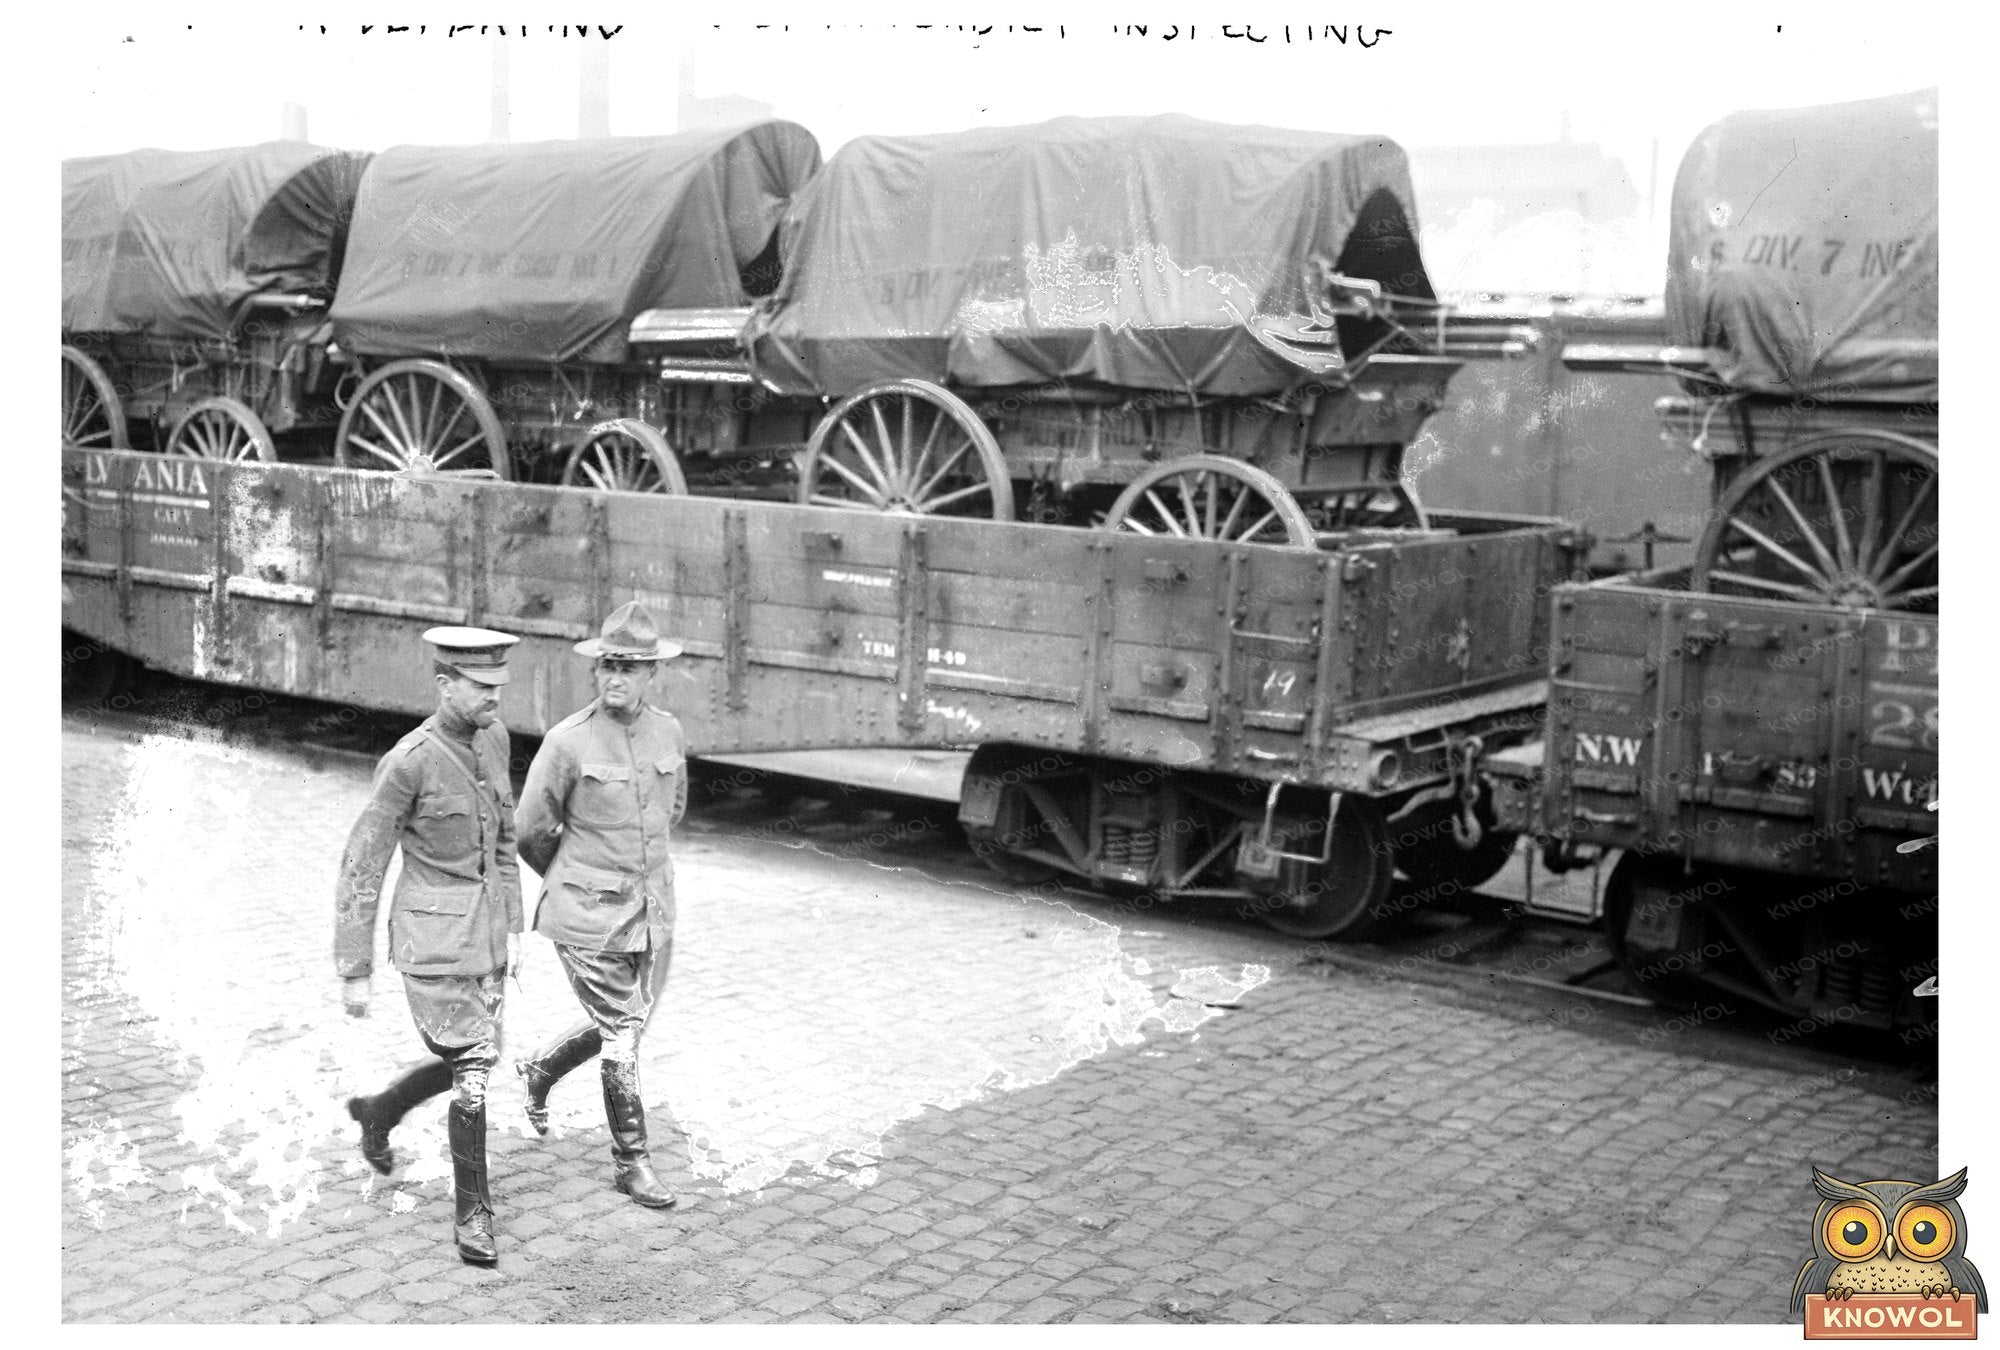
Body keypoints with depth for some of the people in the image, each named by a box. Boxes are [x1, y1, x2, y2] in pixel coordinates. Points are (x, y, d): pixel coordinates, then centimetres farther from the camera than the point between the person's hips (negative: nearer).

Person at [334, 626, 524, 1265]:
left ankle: (378, 1112, 47)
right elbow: (360, 871, -14)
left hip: (483, 931, 7)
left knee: (468, 1063, 18)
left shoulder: (492, 738, 2)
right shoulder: (407, 763, -20)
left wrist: (514, 927, 13)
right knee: (473, 1072, -6)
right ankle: (472, 1213, 12)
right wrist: (354, 972, -11)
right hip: (432, 936, -7)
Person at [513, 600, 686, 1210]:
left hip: (652, 912, 6)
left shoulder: (668, 732, 0)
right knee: (621, 1034, 0)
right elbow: (533, 833, -4)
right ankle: (631, 1162, 17)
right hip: (589, 918, -5)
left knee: (629, 1022, 18)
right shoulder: (568, 741, -15)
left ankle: (541, 1068, 47)